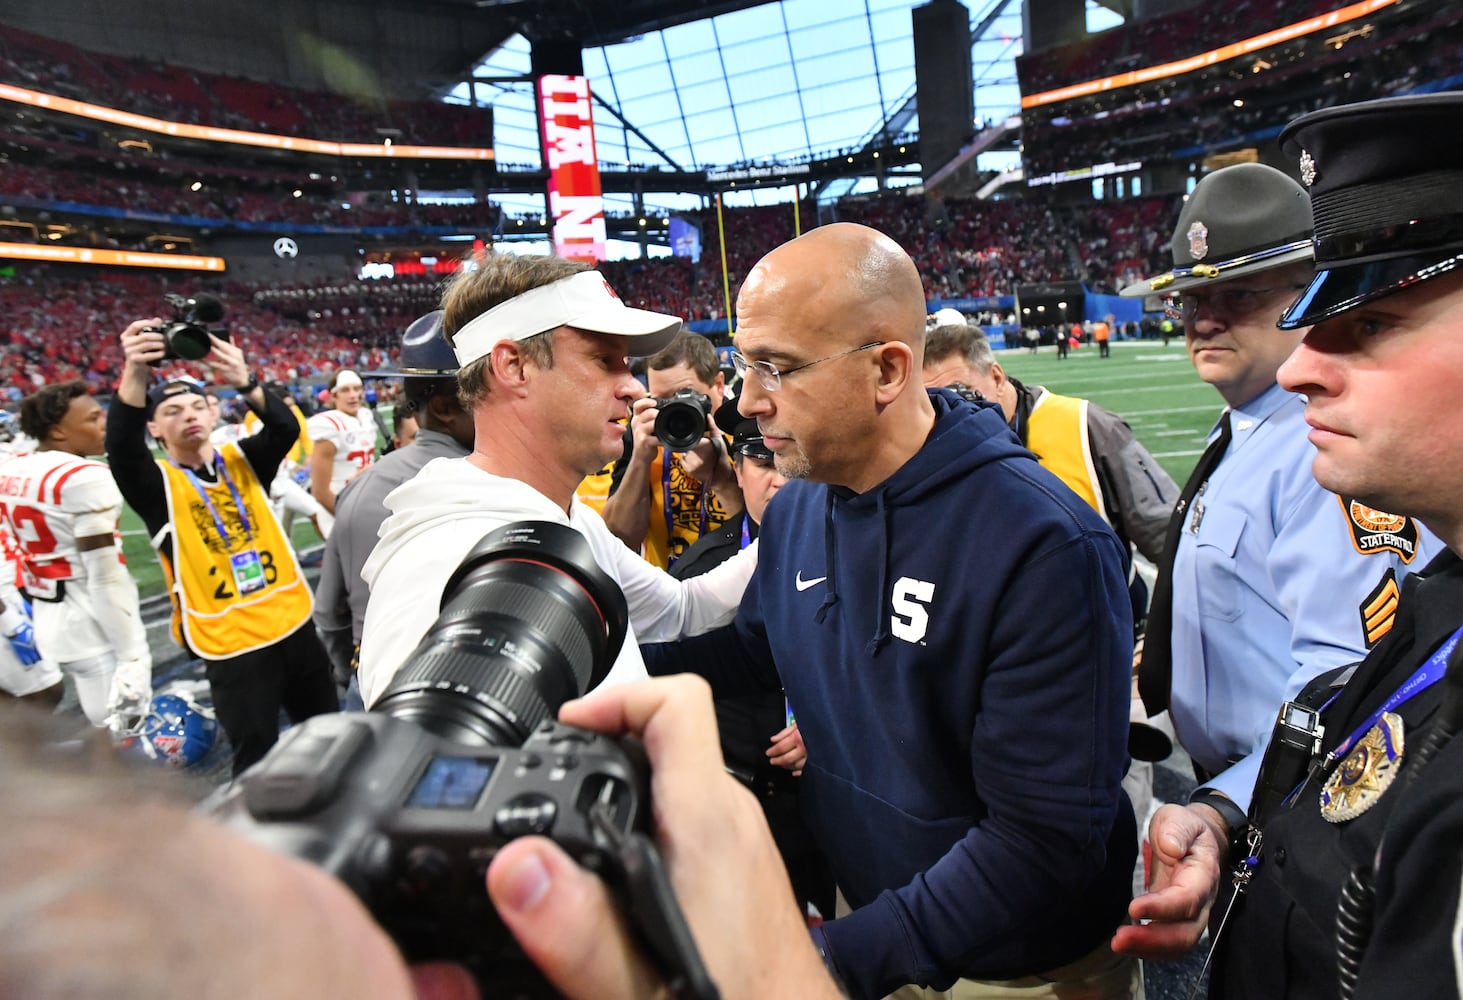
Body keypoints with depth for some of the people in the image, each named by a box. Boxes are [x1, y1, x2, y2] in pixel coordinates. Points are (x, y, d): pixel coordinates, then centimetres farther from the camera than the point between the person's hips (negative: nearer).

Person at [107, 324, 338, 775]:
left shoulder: (242, 460, 3)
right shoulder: (157, 484, -5)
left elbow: (286, 429, -16)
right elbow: (121, 450, -26)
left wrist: (245, 383, -36)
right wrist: (135, 375, -44)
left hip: (294, 623, 4)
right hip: (230, 644, -3)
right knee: (256, 756, 9)